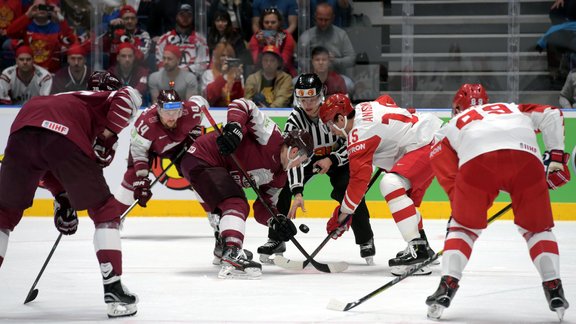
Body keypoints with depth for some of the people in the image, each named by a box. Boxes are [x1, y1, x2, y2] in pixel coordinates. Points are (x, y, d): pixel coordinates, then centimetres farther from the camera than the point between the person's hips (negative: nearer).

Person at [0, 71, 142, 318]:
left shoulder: (65, 100, 44)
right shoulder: (100, 100, 29)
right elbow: (127, 97, 3)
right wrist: (108, 136, 7)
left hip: (21, 134, 5)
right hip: (66, 140, -5)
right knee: (105, 211, 13)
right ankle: (113, 291, 6)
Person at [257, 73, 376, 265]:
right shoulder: (295, 120, -26)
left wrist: (331, 160, -32)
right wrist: (297, 193, -44)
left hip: (337, 157, -2)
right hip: (308, 157, 2)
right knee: (282, 186, -16)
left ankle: (366, 240, -5)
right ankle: (276, 239, -1)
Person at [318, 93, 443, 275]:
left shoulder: (359, 134, -17)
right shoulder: (362, 108, 9)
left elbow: (360, 178, -18)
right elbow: (387, 101, 31)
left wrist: (343, 213, -11)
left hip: (429, 144, -11)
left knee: (391, 184, -26)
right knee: (408, 197, 23)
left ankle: (417, 250, -31)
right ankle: (424, 250, 31)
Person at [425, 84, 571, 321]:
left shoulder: (449, 128, 36)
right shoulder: (513, 109, 42)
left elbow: (450, 179, 24)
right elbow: (551, 115, 26)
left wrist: (459, 206, 27)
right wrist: (556, 155, 26)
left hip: (477, 160, -1)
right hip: (526, 157, 1)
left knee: (463, 227, 22)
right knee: (538, 228, 20)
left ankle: (447, 286, 9)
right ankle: (554, 290, 8)